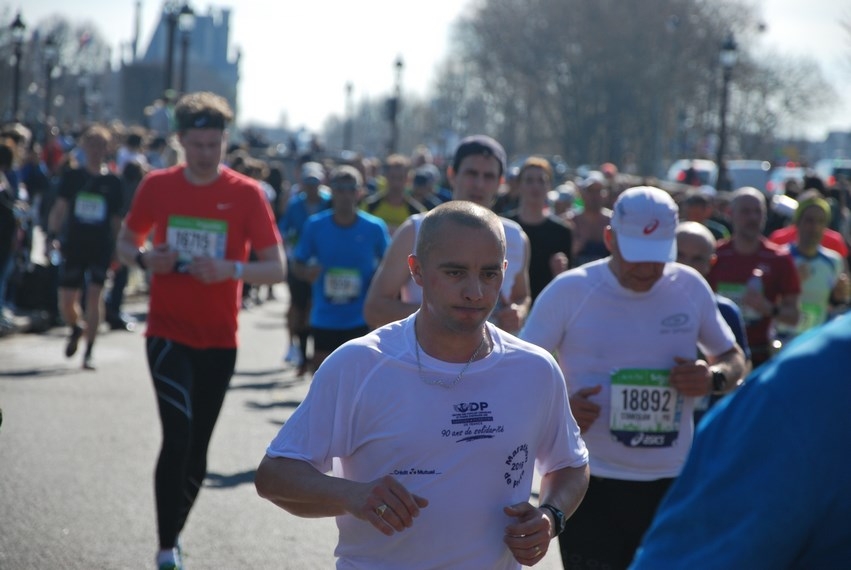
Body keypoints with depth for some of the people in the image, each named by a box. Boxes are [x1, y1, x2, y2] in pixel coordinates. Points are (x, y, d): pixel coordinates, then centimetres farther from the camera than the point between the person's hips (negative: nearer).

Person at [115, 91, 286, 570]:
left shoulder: (246, 194, -4)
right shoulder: (158, 186, 0)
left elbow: (277, 269, -5)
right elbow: (126, 243, 13)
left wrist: (232, 269, -24)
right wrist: (144, 258, -10)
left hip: (219, 340, 1)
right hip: (169, 333, -1)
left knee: (198, 447, 10)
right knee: (178, 436, -17)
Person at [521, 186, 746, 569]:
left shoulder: (690, 288, 3)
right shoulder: (568, 291, -5)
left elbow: (734, 359, 16)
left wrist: (714, 377, -8)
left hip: (672, 481, 3)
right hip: (591, 483, -3)